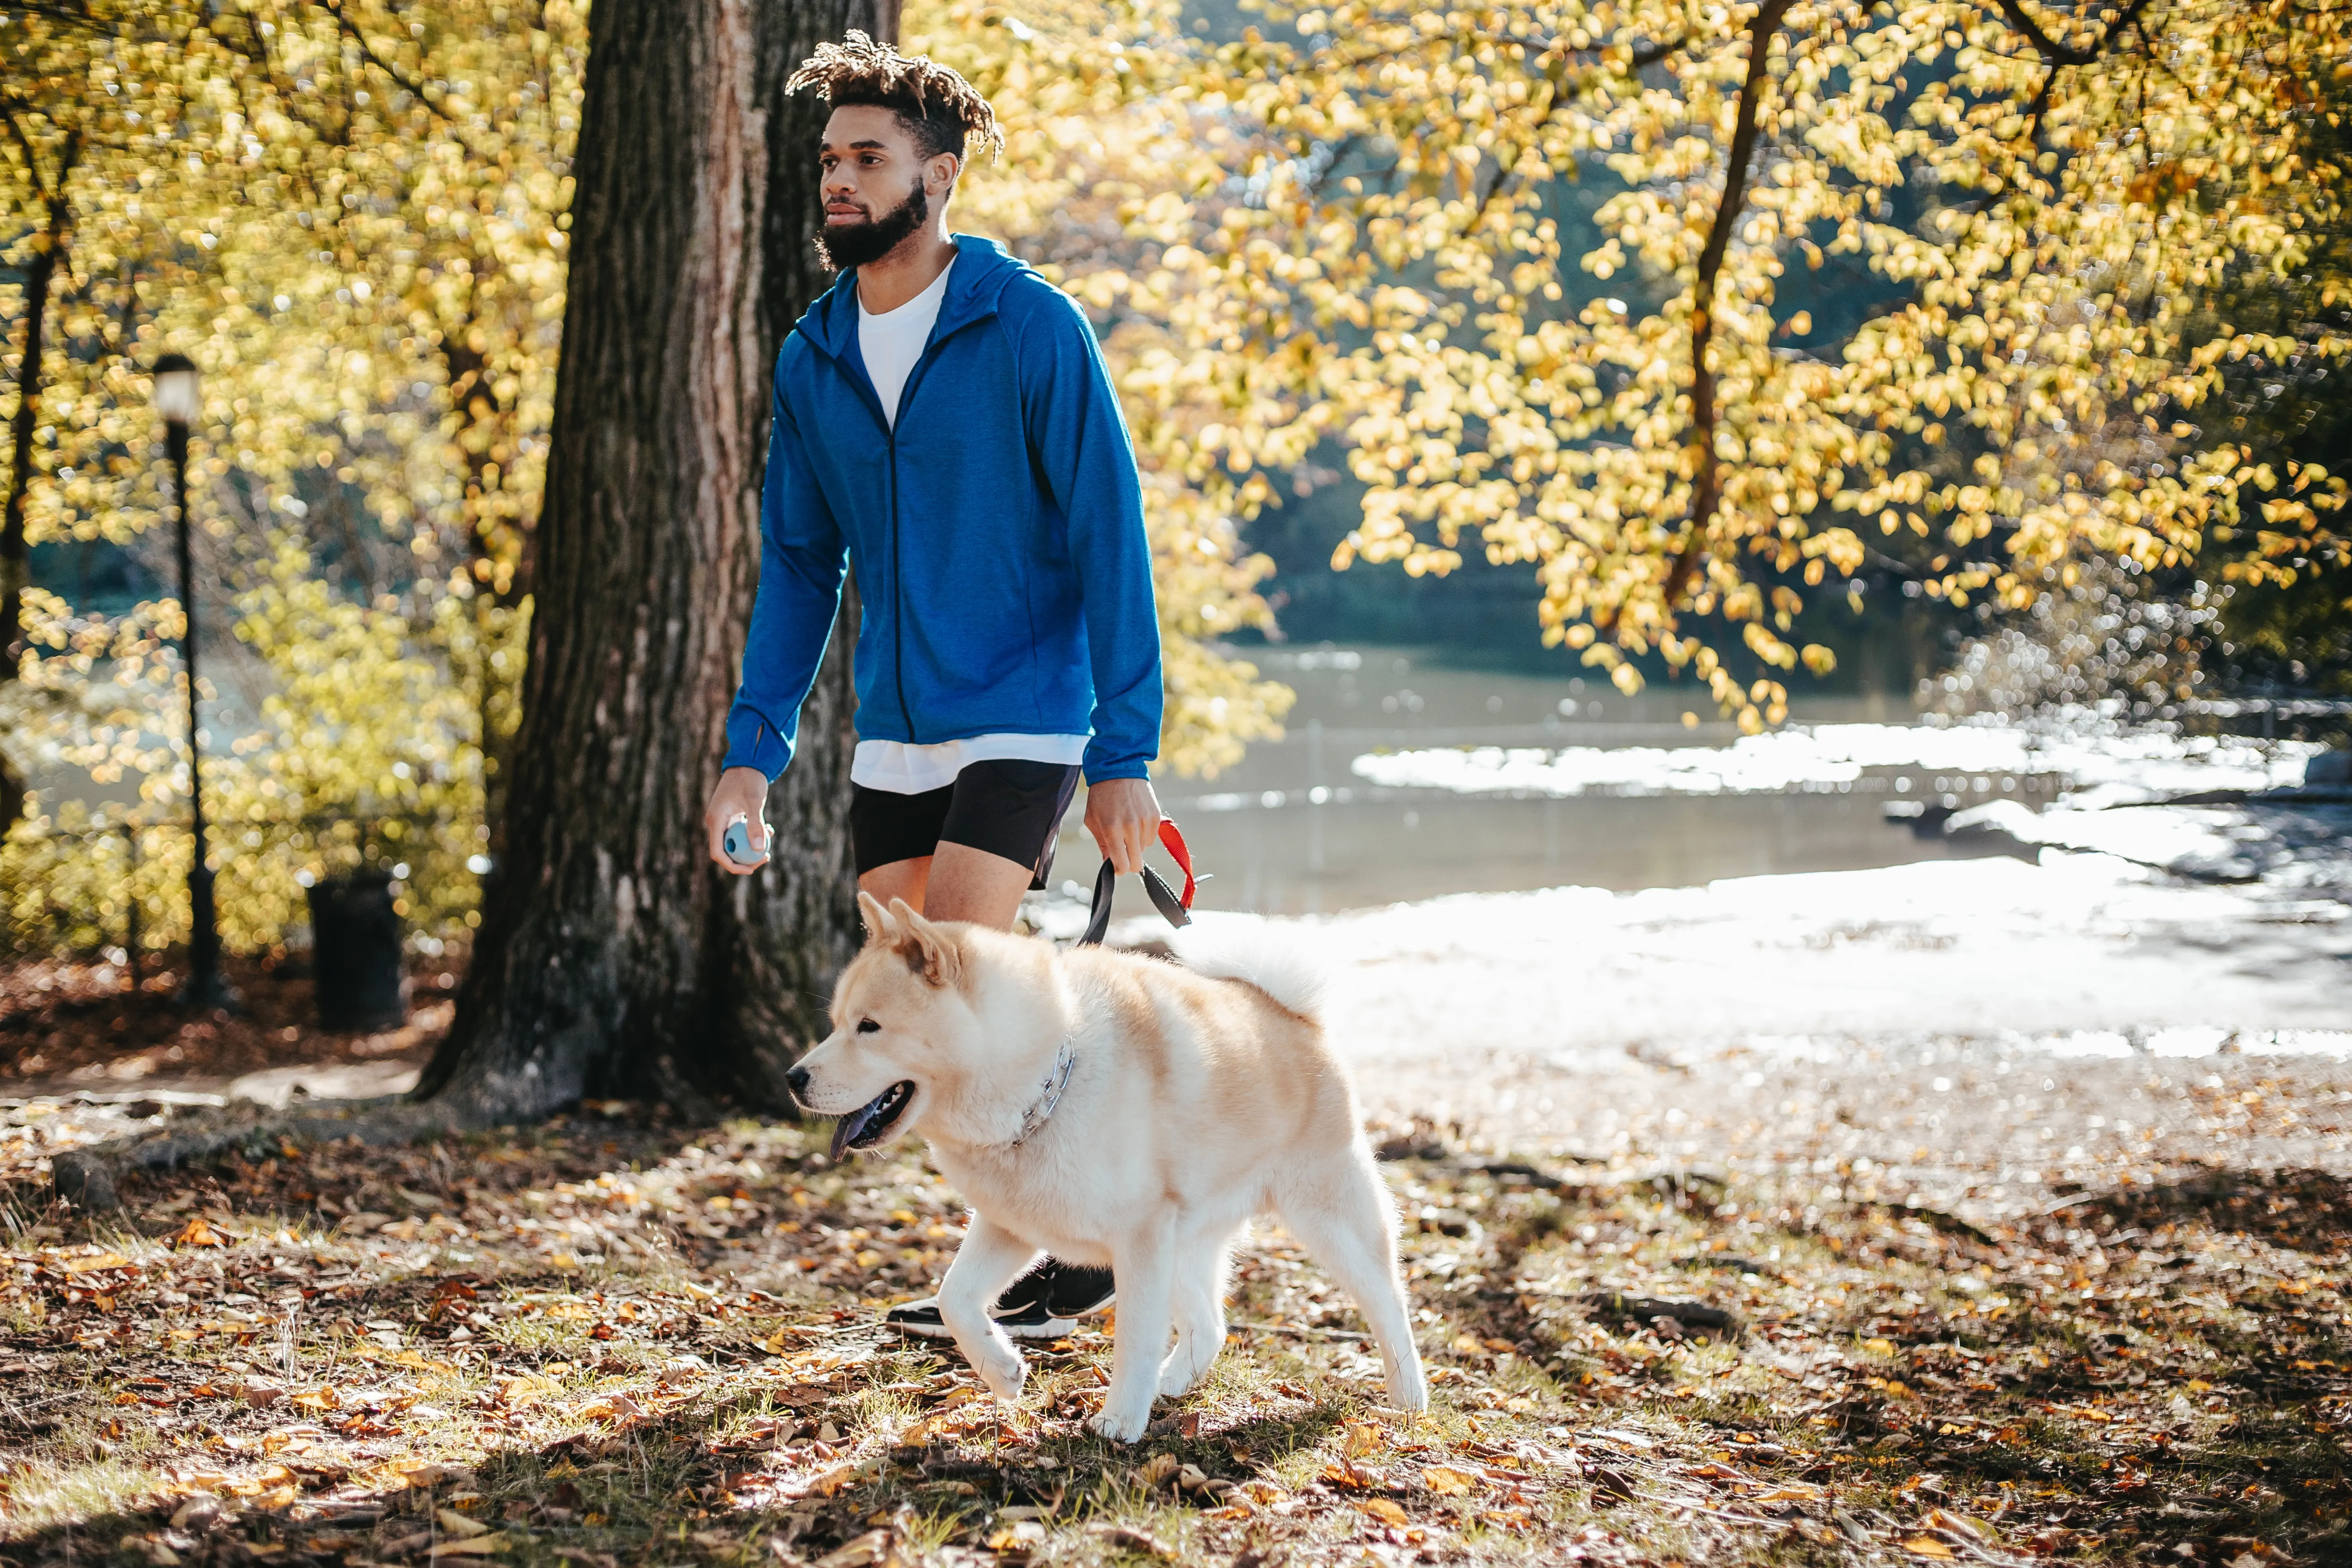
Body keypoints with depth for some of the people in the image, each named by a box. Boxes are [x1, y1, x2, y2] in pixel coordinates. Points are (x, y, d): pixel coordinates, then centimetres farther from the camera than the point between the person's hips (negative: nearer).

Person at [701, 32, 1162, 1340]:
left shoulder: (1033, 331, -10)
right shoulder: (815, 358, 7)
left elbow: (1110, 543, -11)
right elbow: (800, 565, 12)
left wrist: (1126, 753, -15)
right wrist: (755, 747, 3)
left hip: (1023, 725, -6)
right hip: (892, 738, 6)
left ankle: (1068, 1258, 2)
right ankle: (1076, 1259, 22)